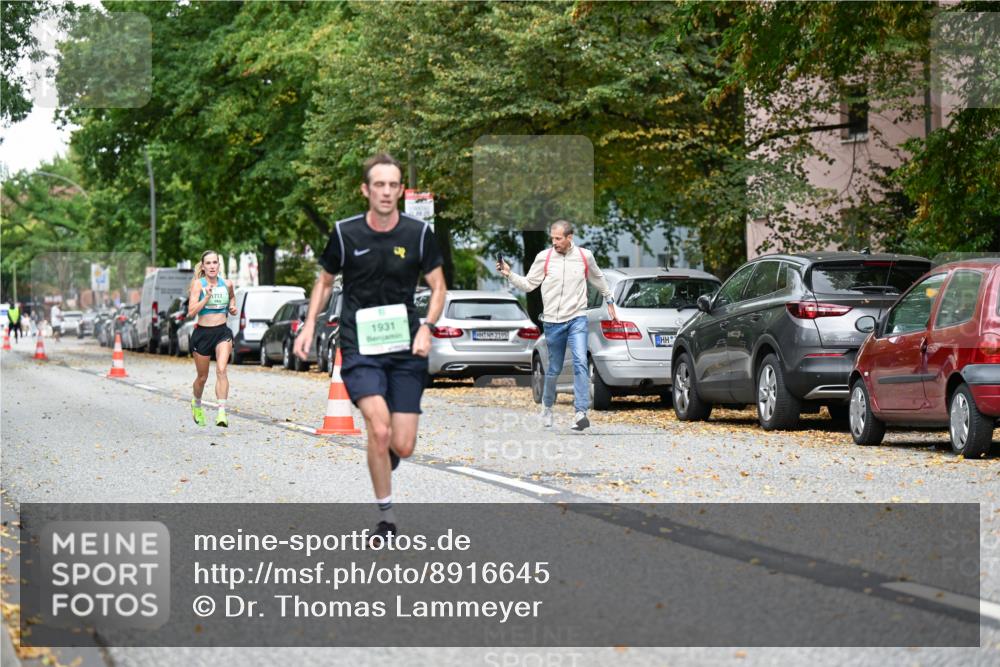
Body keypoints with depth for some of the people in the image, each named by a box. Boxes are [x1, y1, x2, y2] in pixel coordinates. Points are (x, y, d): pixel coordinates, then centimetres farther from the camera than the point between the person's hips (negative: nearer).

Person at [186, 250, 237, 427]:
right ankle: (196, 404, 43)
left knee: (221, 370, -21)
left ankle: (222, 412, -27)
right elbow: (191, 311, -16)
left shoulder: (226, 284, 3)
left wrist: (232, 306, 8)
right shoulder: (198, 284, -7)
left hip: (222, 333, 1)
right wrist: (207, 296, -24)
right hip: (202, 333, -1)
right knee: (202, 377, 12)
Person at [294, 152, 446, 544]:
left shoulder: (418, 233, 0)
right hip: (360, 349, -1)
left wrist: (427, 328, -7)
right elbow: (325, 281, 15)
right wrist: (310, 325, 4)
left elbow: (438, 286, 9)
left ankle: (382, 463, 36)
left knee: (403, 446, -3)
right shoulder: (345, 233, -1)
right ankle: (386, 518, -4)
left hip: (406, 349, 2)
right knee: (379, 429, -20)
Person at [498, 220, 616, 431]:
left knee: (580, 362, -17)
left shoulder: (585, 256, 1)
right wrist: (509, 274, -14)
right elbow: (528, 284, 0)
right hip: (553, 321, 1)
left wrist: (609, 301, 27)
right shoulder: (544, 258, -2)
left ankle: (581, 413, -20)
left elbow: (598, 279, 19)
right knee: (554, 369, 10)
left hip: (577, 318, 0)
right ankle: (547, 407, 33)